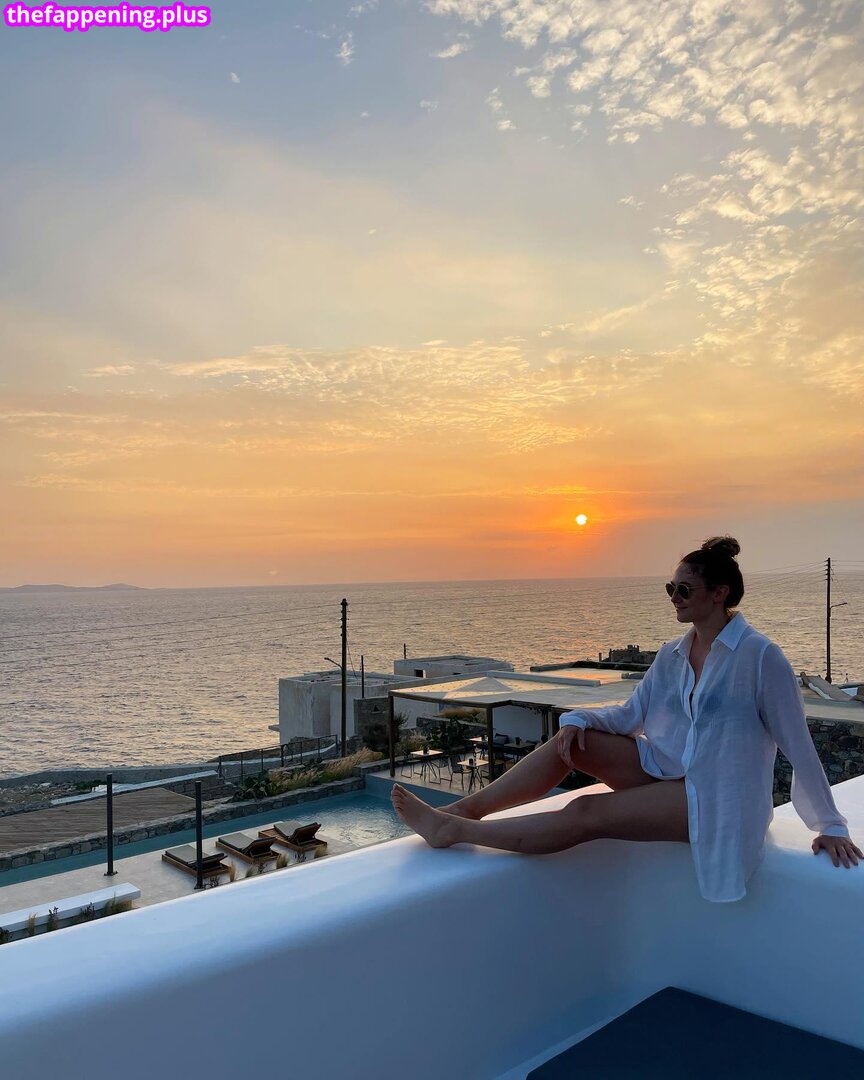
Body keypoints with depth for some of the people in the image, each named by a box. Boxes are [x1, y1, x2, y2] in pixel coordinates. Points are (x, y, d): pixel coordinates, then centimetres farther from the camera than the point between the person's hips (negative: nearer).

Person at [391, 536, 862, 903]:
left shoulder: (760, 657, -15)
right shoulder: (672, 655, 6)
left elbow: (799, 745, -10)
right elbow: (630, 712, 8)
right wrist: (579, 719, -11)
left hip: (716, 798, -7)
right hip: (667, 770, 7)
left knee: (585, 814, -23)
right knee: (568, 741, -13)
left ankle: (452, 831, -21)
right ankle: (462, 811, -13)